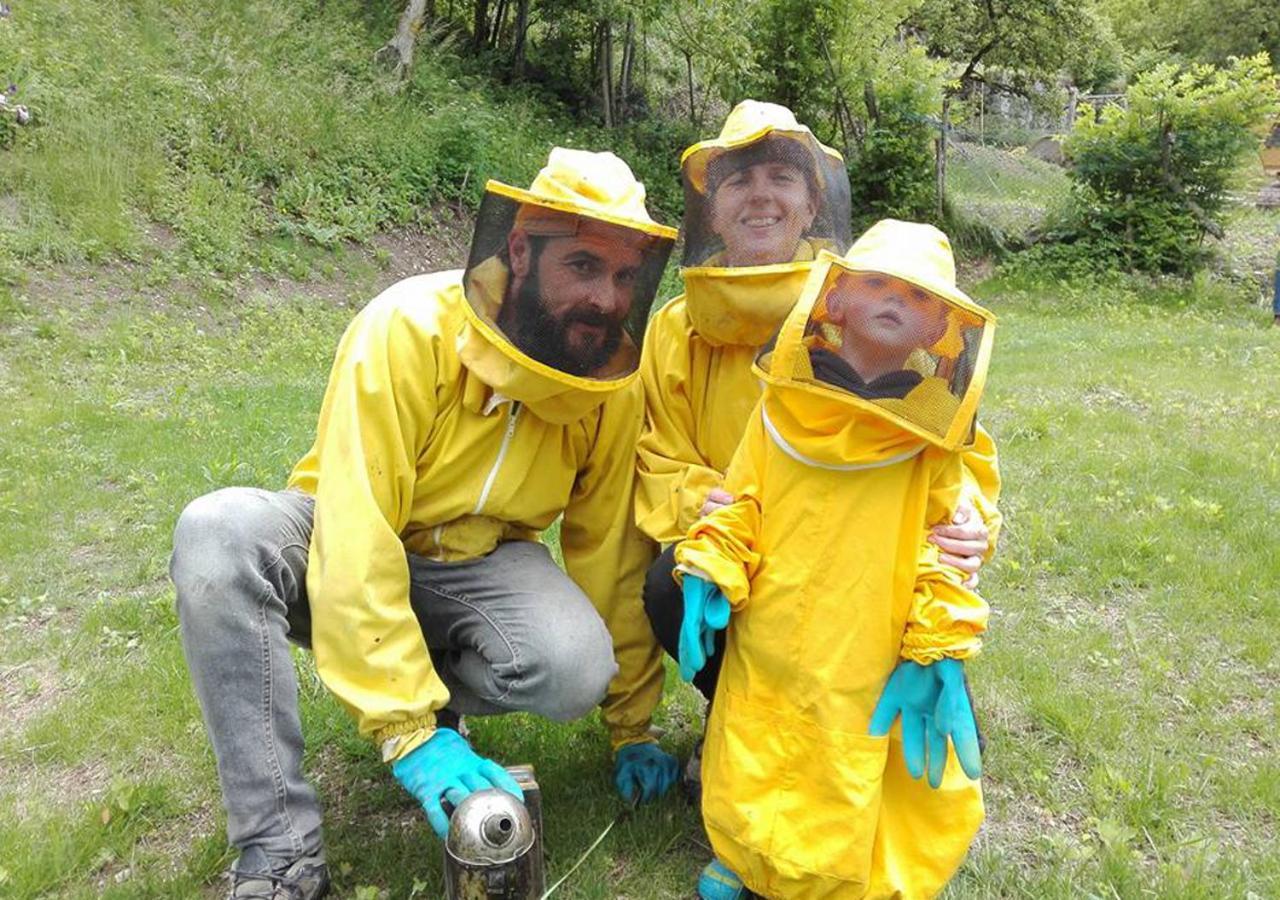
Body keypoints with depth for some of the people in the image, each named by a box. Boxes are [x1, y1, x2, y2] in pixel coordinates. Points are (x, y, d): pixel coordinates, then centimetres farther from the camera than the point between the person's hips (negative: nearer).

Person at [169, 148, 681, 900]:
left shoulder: (615, 377, -13)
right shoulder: (411, 329, -26)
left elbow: (612, 553, -6)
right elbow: (358, 544, -30)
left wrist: (632, 730, 0)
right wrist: (411, 732, -32)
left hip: (478, 565, 2)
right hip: (349, 548, -1)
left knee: (577, 667, -28)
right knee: (221, 531, -33)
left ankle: (435, 688, 5)